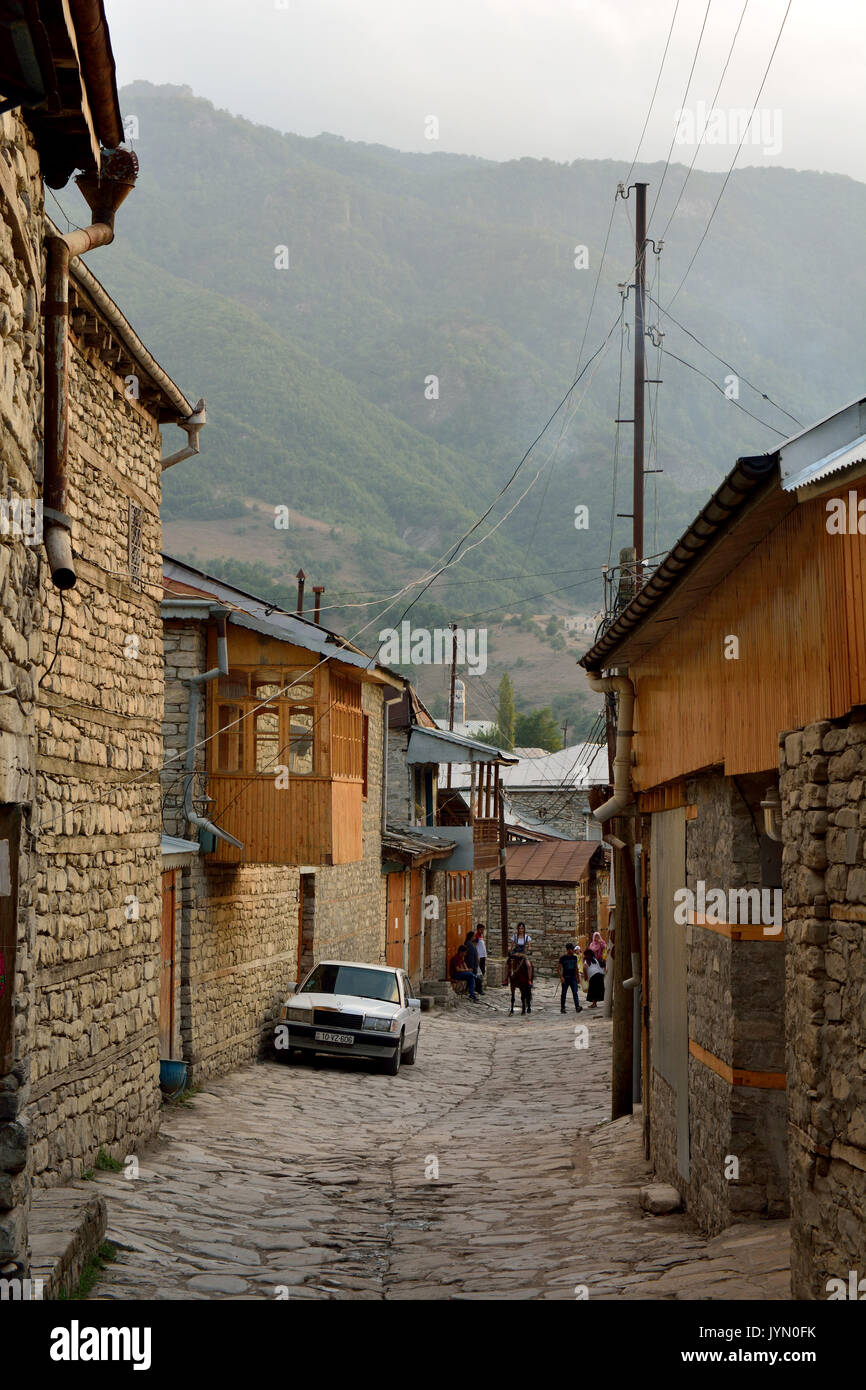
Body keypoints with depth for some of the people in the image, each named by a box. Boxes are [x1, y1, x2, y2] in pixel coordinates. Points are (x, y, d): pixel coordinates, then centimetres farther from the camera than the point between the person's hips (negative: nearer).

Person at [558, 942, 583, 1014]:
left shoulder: (574, 958, 10)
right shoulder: (562, 958, -3)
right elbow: (560, 968, -5)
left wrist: (577, 977, 19)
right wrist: (561, 977, -17)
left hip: (573, 978, 3)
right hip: (565, 978, -3)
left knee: (575, 993, -9)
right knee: (563, 993, 4)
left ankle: (577, 1007, -18)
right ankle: (562, 1008, 13)